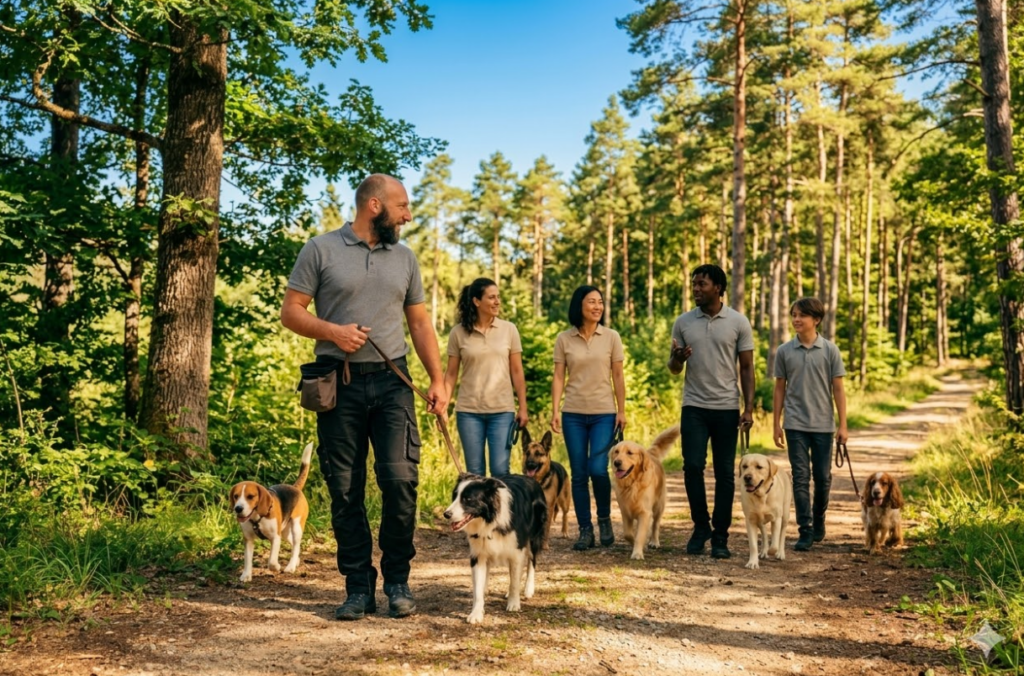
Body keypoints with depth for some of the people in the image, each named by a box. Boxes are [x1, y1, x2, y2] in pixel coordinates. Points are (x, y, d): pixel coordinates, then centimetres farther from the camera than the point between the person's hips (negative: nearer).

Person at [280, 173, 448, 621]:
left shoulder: (404, 258, 14)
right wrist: (331, 331, -16)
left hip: (392, 383, 2)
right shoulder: (321, 250, 3)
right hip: (338, 383, -2)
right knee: (345, 490, 2)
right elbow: (290, 312, 2)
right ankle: (359, 587, 14)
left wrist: (437, 379, 7)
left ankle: (398, 580, 9)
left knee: (400, 479, -8)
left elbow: (420, 323, 16)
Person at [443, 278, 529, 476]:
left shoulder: (509, 329, 2)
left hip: (502, 411, 0)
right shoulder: (458, 333, 0)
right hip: (469, 411, 0)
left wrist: (523, 408, 2)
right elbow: (451, 374, 4)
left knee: (500, 471, -3)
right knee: (474, 472, 6)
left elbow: (517, 372, 5)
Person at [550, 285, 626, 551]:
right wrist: (554, 411, -5)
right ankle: (585, 531, 13)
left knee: (598, 469, -12)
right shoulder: (564, 339, 2)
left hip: (604, 413, -1)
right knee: (578, 474, 3)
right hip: (573, 414, 1)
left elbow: (618, 376, 4)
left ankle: (604, 518, 14)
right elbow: (559, 377, 3)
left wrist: (622, 411, 0)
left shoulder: (611, 337, 1)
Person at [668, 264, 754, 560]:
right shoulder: (683, 322, 5)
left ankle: (720, 536, 13)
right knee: (692, 466, -7)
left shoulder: (738, 322, -1)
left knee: (725, 473, 3)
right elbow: (674, 369, 10)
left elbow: (747, 368, 1)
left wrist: (749, 408, -7)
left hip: (727, 407, -1)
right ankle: (701, 526, 12)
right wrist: (678, 357, -14)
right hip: (694, 406, 1)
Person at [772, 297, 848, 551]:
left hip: (823, 425, 0)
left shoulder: (830, 350, -1)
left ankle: (819, 520, 30)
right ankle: (805, 530, 2)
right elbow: (780, 388, 7)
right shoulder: (784, 351, 2)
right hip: (795, 425, 0)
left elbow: (838, 389, 1)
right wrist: (776, 424, 5)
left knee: (823, 477, 9)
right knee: (800, 477, -2)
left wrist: (842, 425, -3)